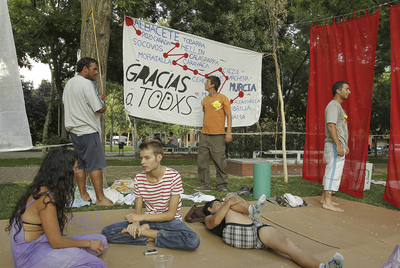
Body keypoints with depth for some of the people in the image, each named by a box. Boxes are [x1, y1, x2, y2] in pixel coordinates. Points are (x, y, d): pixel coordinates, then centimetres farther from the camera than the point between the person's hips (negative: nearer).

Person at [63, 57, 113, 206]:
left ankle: (83, 194, 23)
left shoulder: (69, 83, 13)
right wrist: (103, 102, 3)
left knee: (80, 164, 14)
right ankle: (100, 198, -1)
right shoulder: (86, 84, -15)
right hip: (88, 131, -9)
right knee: (95, 165, -5)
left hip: (74, 130, 9)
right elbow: (100, 109, -20)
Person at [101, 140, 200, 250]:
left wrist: (142, 217, -17)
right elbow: (137, 210, 2)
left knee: (193, 241, -35)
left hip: (170, 221, -2)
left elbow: (170, 214, -14)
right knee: (106, 232, -16)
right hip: (148, 220, 3)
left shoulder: (174, 176, -16)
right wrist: (136, 223, -22)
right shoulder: (139, 179, -4)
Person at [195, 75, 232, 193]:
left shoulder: (223, 98, -2)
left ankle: (222, 185, 8)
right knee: (201, 161, 3)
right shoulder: (205, 99, 16)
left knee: (220, 162, -3)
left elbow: (229, 115, -3)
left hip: (217, 135, -6)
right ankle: (205, 184, 13)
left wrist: (229, 132, -11)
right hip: (204, 135, 6)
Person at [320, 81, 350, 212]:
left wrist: (344, 145, 24)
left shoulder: (338, 106, 20)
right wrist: (338, 145, -27)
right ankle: (327, 202, -6)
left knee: (330, 173, 13)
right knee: (333, 173, -9)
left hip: (338, 146, 10)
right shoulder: (333, 106, -12)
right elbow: (331, 125, -23)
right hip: (334, 146, -10)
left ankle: (324, 198, 21)